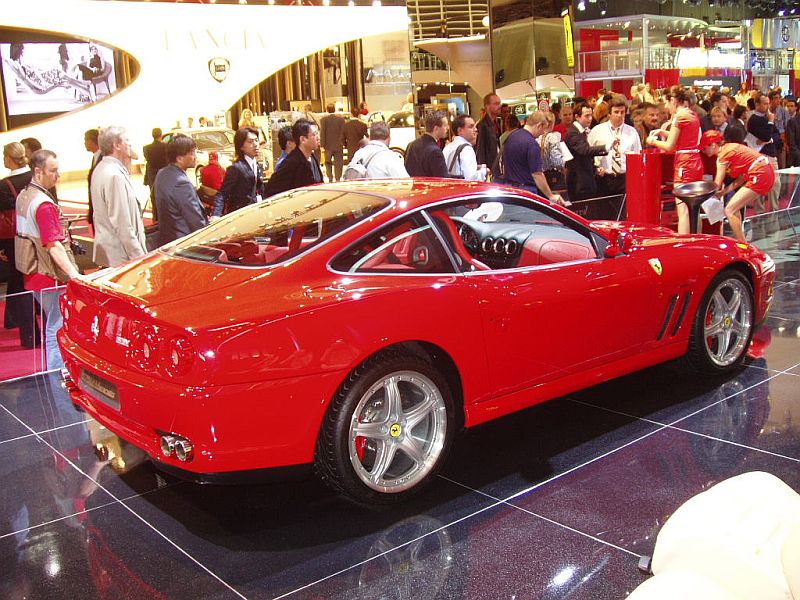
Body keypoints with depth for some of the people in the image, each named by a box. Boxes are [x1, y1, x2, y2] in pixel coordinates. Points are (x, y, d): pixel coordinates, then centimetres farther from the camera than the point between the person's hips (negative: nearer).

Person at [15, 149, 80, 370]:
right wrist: (74, 275, -30)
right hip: (50, 277, -10)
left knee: (53, 326, 20)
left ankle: (54, 372, 30)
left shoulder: (23, 196, 9)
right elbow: (54, 246, -26)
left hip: (34, 275, 10)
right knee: (57, 329, -2)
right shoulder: (44, 204, -20)